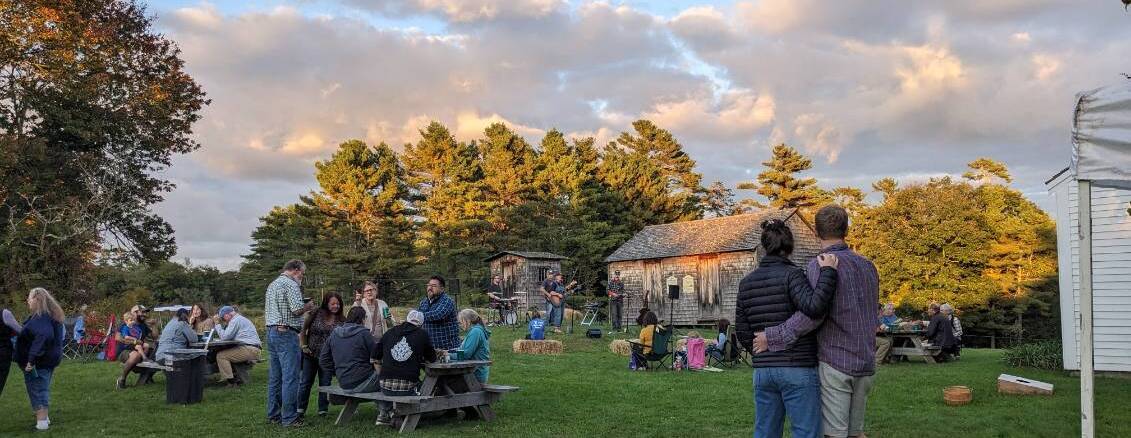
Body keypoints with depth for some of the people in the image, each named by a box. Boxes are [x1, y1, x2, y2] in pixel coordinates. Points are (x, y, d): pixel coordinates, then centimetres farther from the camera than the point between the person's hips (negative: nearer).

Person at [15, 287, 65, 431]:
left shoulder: (40, 318, -21)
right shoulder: (50, 316, 10)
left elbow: (43, 336, -37)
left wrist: (32, 359, -36)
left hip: (39, 361, -9)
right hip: (51, 359, 9)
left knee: (37, 391, 0)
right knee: (43, 389, 20)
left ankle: (42, 422, 3)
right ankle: (44, 418, 30)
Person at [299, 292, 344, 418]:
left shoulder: (341, 320, 1)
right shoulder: (315, 314, -5)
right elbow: (303, 330, 0)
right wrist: (304, 346, -5)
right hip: (310, 355, -1)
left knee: (325, 384, 7)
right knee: (306, 382, 6)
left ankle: (323, 410, 18)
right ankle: (300, 409, 17)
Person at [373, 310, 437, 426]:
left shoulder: (389, 333, 8)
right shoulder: (423, 335, 0)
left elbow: (375, 355, 16)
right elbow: (432, 358, 11)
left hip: (386, 388, 4)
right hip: (408, 389, -4)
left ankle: (384, 413, 29)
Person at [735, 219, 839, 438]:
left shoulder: (746, 282, 8)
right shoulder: (792, 274, -9)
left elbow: (743, 334, 9)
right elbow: (814, 307, -26)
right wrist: (828, 271, -18)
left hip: (762, 370, 5)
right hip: (798, 370, -5)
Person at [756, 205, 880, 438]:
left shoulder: (821, 264, -11)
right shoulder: (867, 265, 12)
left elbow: (813, 313, -23)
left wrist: (772, 337, -17)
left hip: (835, 362, -7)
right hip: (866, 364, 7)